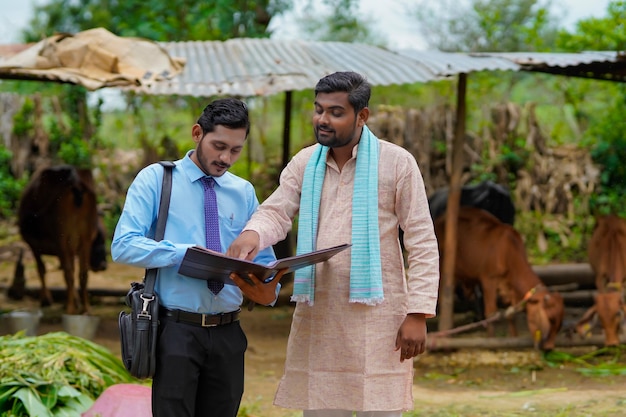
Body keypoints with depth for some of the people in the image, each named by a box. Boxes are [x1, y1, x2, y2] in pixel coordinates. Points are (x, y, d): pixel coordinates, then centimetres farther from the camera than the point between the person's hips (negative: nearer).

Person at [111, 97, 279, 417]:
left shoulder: (244, 192, 12)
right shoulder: (156, 179, -1)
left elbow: (264, 260, 11)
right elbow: (123, 246, -12)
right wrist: (188, 253, -23)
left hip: (228, 335, 4)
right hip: (177, 331, -4)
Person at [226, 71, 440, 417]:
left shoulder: (397, 163, -3)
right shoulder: (304, 164, 10)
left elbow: (422, 242, -4)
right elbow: (276, 212, -1)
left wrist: (418, 314, -11)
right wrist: (252, 234, -26)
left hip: (377, 316, -4)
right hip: (317, 316, 4)